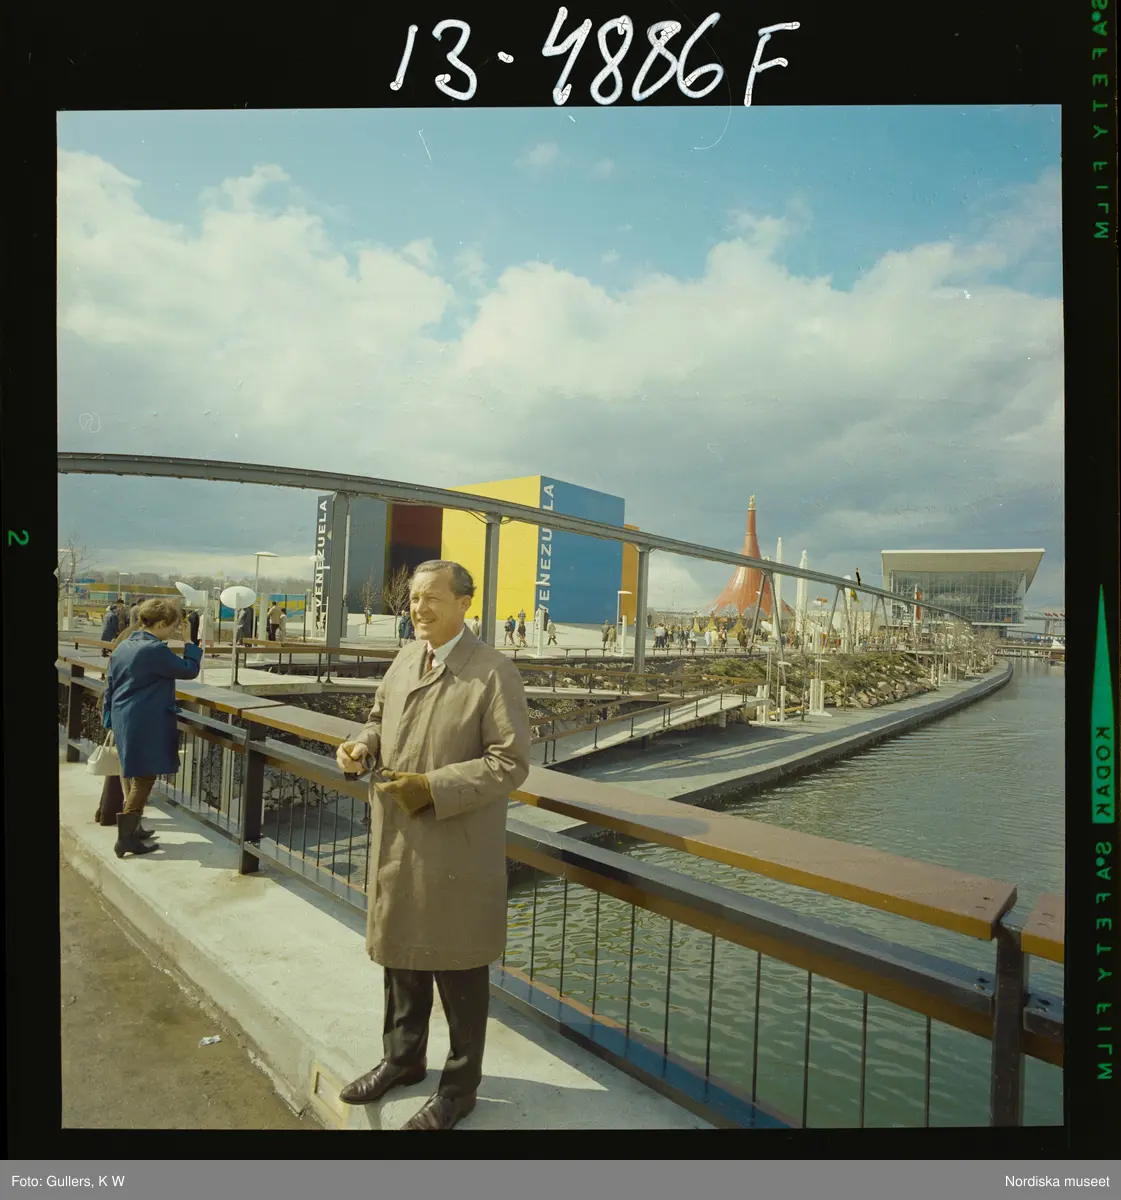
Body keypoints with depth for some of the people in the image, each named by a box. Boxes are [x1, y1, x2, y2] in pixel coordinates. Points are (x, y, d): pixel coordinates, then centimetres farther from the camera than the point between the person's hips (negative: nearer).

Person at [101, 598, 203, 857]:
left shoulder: (123, 647, 10)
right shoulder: (156, 650, -18)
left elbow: (110, 686, 14)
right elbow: (190, 670, -13)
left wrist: (108, 717, 20)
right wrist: (191, 643, -1)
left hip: (123, 721, 9)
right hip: (147, 724, -9)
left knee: (131, 774, 20)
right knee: (144, 777, -1)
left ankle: (131, 828, 30)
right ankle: (126, 838, 1)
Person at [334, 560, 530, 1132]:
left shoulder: (494, 673, -17)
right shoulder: (405, 659, 5)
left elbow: (510, 762, -19)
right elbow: (380, 716, 18)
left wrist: (433, 789, -26)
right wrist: (362, 745, -4)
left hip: (456, 849, -7)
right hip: (396, 839, 7)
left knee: (459, 971, 11)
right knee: (400, 953, 24)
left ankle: (459, 1088, 35)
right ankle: (403, 1058, 49)